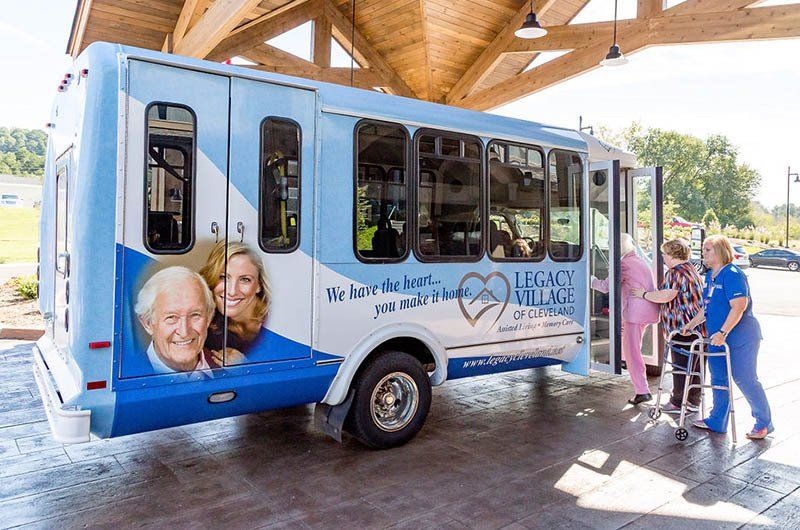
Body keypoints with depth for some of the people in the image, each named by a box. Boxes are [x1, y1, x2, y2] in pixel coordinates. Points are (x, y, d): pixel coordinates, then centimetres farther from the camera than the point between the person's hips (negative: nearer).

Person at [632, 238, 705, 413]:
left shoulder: (676, 272, -15)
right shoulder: (692, 270, 18)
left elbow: (666, 296, -21)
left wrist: (644, 294, -8)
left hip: (682, 327, -10)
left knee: (680, 366, -1)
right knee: (695, 366, 15)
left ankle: (678, 403, 8)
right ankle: (693, 401, 24)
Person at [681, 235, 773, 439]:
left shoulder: (733, 274, -17)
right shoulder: (710, 276, 11)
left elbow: (739, 307, -25)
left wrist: (722, 333, -28)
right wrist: (692, 324, 15)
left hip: (740, 337, -9)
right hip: (717, 338, 9)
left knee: (744, 378, 0)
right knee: (719, 378, 12)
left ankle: (764, 423, 17)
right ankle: (716, 422, 22)